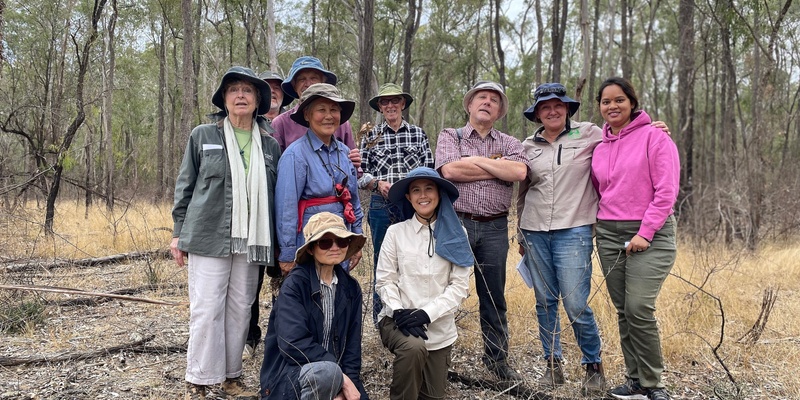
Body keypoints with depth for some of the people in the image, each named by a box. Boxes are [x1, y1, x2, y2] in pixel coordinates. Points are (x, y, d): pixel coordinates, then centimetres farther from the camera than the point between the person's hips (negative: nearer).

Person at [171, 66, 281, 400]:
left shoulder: (270, 145, 9)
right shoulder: (202, 136, 4)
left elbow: (274, 195, 12)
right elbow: (185, 187, 7)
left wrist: (275, 244, 10)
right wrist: (178, 233, 3)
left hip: (251, 240, 2)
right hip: (209, 237, -2)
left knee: (240, 310, 8)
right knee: (206, 310, -2)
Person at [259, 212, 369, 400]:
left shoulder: (351, 288, 6)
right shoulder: (295, 283, -11)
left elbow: (352, 345, 4)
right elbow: (293, 343, -22)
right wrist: (341, 377, -22)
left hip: (335, 372, 5)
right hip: (290, 373, -5)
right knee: (328, 371, -36)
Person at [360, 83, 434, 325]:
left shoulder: (418, 134, 8)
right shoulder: (371, 136, 7)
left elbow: (429, 170, 4)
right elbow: (361, 174, 4)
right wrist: (378, 183, -13)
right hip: (381, 207, 0)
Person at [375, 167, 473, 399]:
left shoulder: (456, 235, -1)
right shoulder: (396, 232, -4)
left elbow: (459, 286, -5)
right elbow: (384, 280, -3)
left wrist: (427, 313, -17)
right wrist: (399, 312, -19)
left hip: (439, 328, 2)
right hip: (399, 320, -2)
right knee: (414, 348, -35)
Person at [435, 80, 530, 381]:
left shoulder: (509, 144, 12)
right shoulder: (450, 136, 6)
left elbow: (520, 172, -9)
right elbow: (450, 170, -14)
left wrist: (477, 160, -9)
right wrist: (500, 168, -7)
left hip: (494, 229, 2)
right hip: (455, 223, -2)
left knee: (493, 297, 12)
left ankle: (497, 359, 26)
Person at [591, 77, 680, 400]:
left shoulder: (654, 136, -5)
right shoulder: (599, 146, 12)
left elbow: (667, 191, -11)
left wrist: (645, 233, -15)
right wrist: (599, 224, 9)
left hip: (650, 234, -5)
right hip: (609, 234, 6)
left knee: (639, 309, -12)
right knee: (623, 311, 8)